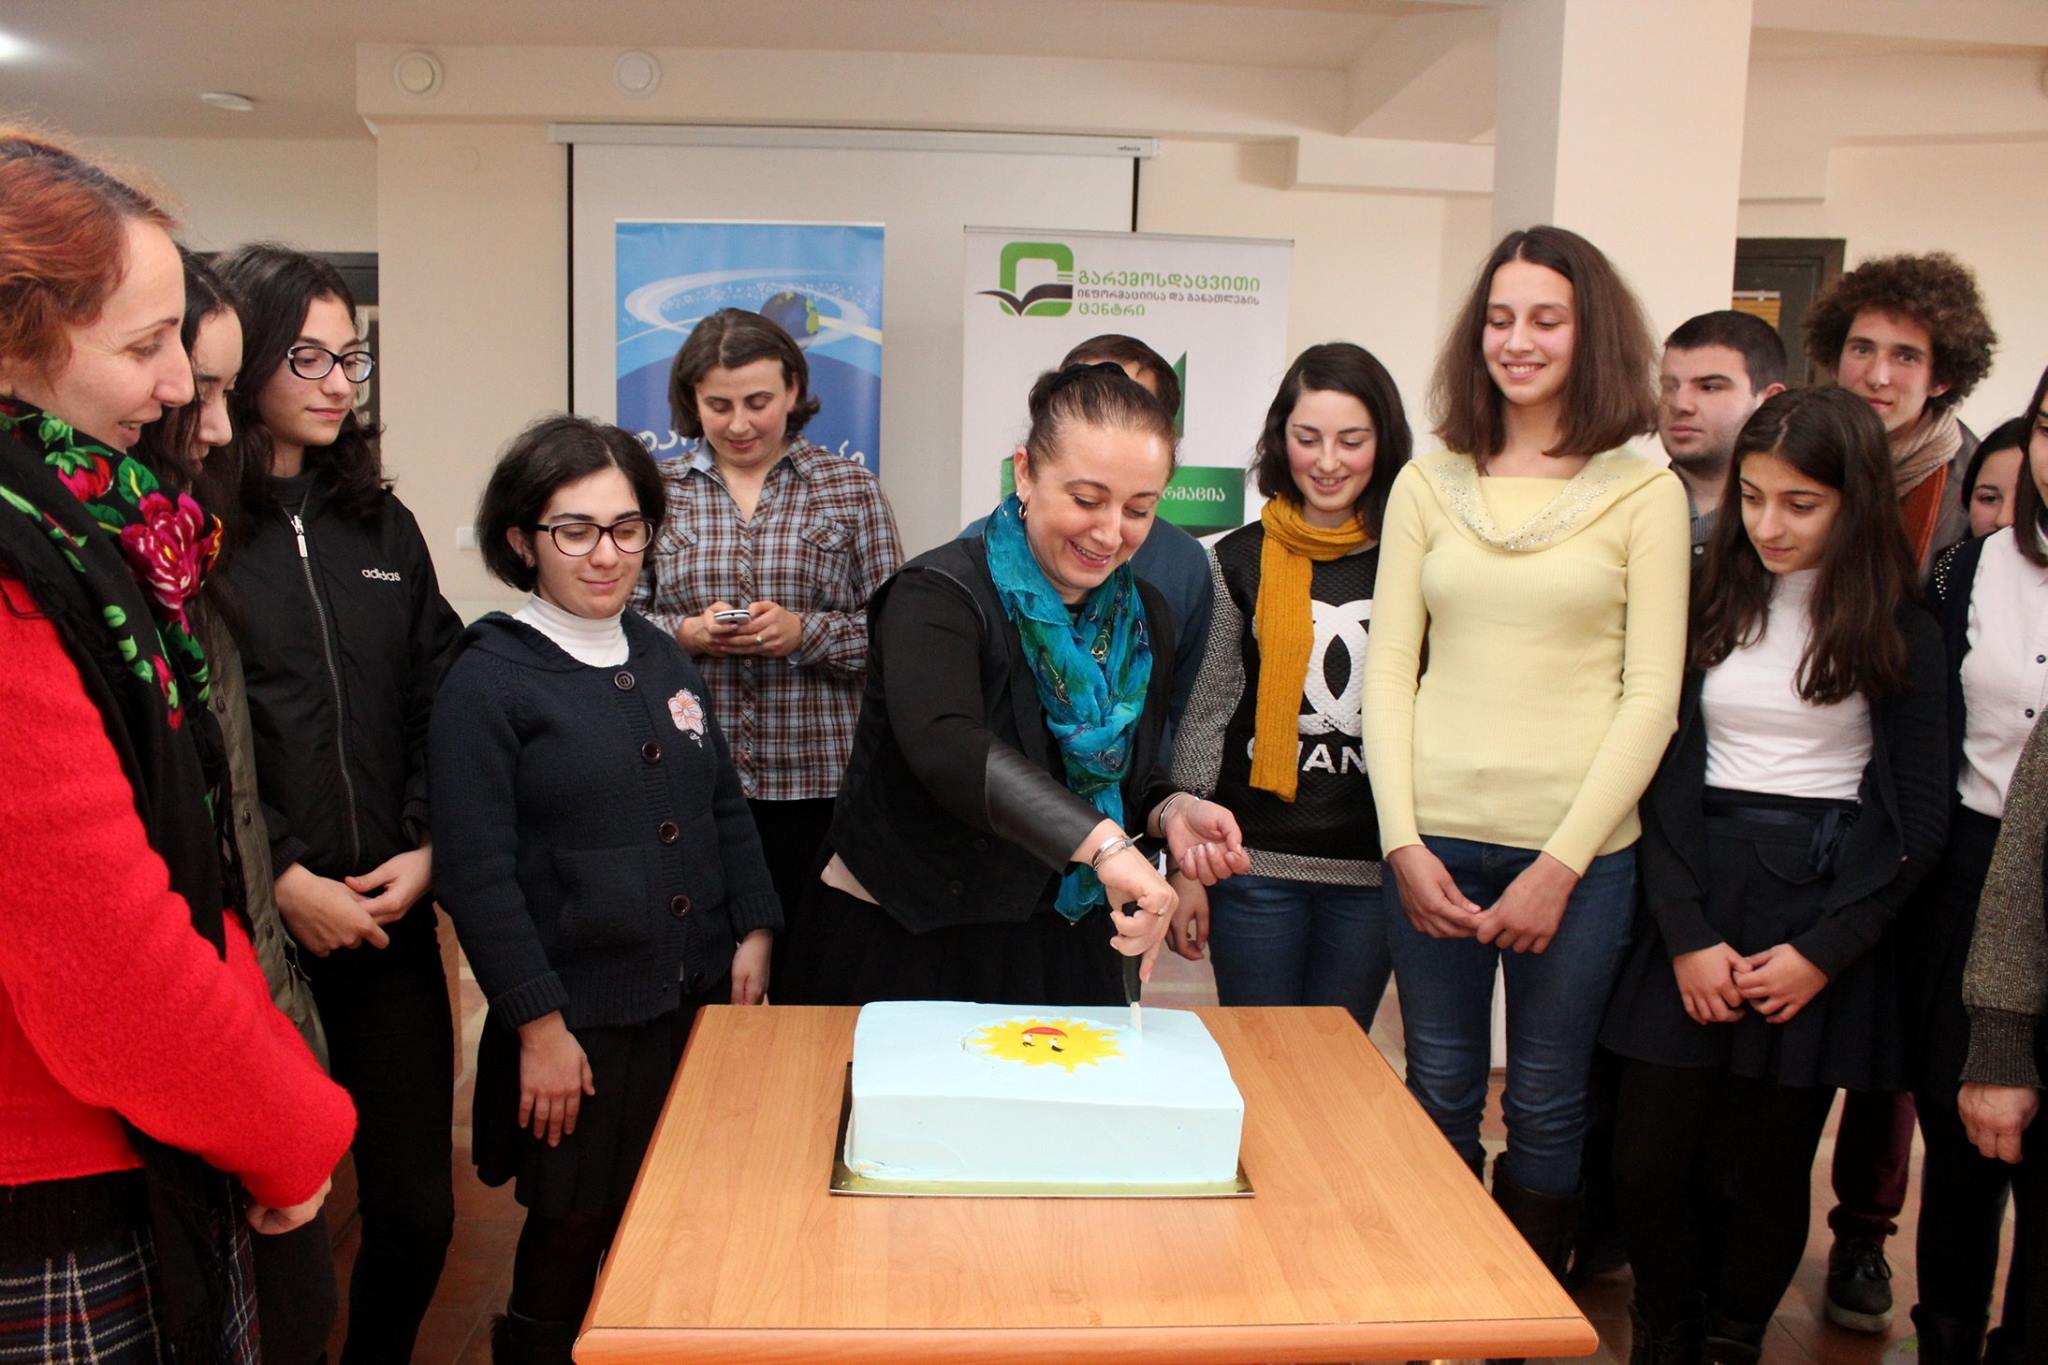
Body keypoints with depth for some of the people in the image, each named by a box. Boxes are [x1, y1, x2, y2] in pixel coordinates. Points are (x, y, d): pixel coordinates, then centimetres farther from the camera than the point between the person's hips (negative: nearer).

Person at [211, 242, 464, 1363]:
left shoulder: (381, 526, 13)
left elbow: (435, 703, 11)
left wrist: (428, 850, -1)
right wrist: (285, 880, -13)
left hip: (387, 919, 5)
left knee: (417, 1209, 10)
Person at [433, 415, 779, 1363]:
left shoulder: (664, 660, 9)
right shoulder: (487, 680, -10)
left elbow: (724, 807, 15)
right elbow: (476, 874, -14)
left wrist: (753, 931, 5)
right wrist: (538, 1025, -15)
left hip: (699, 999, 6)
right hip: (582, 1019, -5)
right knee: (575, 1229, 8)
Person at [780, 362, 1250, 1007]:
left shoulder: (1141, 616, 2)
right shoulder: (939, 597, -19)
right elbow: (945, 747, -38)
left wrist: (1169, 811, -9)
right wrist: (1103, 842, -49)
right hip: (903, 946, -5)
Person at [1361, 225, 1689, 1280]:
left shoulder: (1646, 495, 0)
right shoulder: (1427, 485, 6)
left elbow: (1650, 697, -3)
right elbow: (1388, 670, 4)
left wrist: (1562, 863, -10)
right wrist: (1403, 842, -5)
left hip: (1578, 848, -2)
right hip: (1437, 838, 2)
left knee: (1545, 1111, 10)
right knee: (1438, 1102, 12)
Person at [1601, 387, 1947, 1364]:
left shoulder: (1898, 630, 2)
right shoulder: (1709, 604, 5)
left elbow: (1916, 819, 1)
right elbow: (1666, 774, 1)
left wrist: (1822, 951, -9)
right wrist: (1688, 934, -9)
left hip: (1822, 910, -1)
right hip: (1695, 901, 1)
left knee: (1763, 1173, 4)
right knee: (1649, 1164, 0)